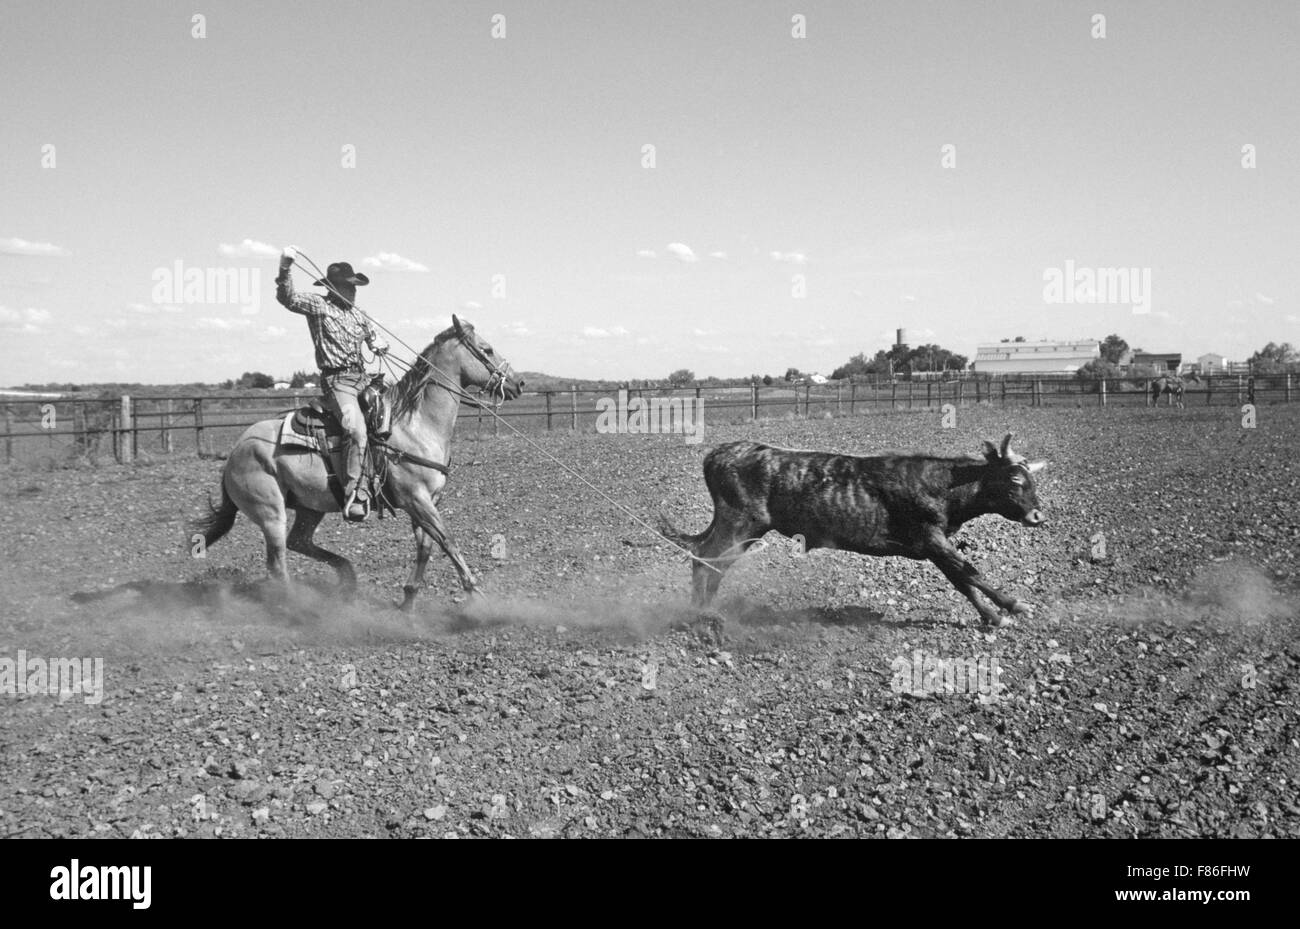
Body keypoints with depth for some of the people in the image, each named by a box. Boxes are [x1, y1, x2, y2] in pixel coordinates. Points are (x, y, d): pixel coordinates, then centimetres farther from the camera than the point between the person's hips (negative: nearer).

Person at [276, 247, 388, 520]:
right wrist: (285, 268, -31)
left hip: (362, 378, 8)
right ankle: (353, 493, -31)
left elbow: (375, 339, 30)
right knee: (357, 429, -29)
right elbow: (288, 298, -16)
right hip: (337, 381, -8)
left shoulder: (357, 314, 19)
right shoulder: (318, 305, 0)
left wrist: (380, 345, 6)